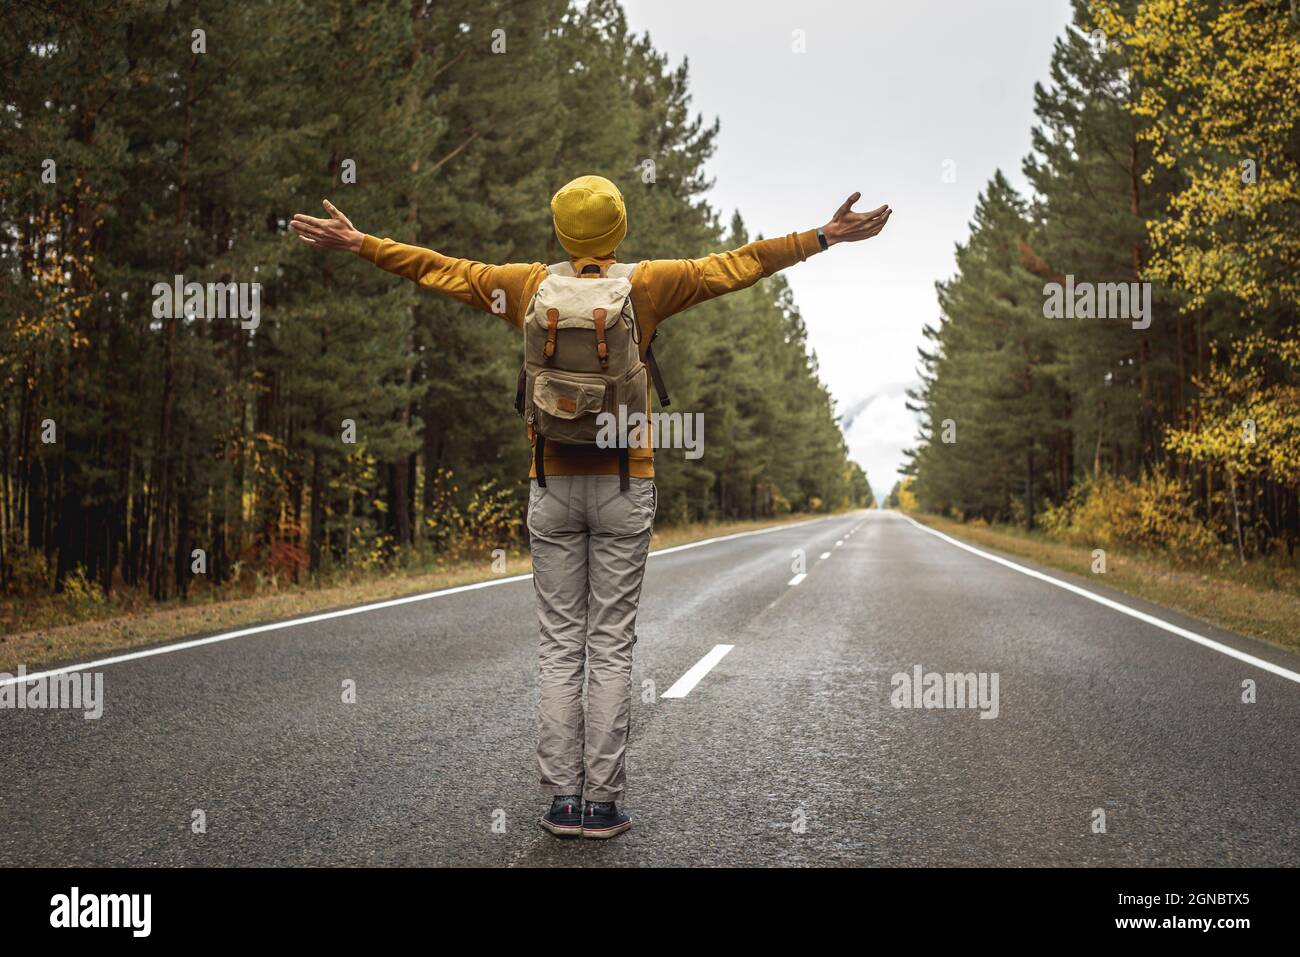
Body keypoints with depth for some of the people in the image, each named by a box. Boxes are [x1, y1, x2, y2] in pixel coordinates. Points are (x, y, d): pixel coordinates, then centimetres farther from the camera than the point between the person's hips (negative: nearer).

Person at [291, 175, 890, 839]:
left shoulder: (530, 287, 3)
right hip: (624, 486, -1)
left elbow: (438, 269, 11)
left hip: (552, 486, 2)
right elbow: (738, 266, 3)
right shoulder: (646, 286, -2)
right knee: (611, 647, 1)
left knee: (559, 647, 6)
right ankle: (602, 804, 4)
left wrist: (357, 242, 23)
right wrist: (825, 237, 11)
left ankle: (562, 801, 7)